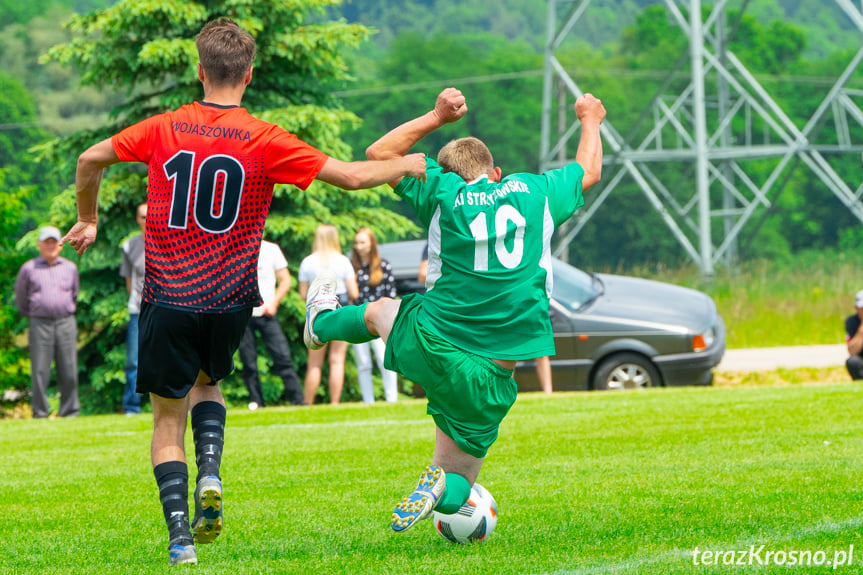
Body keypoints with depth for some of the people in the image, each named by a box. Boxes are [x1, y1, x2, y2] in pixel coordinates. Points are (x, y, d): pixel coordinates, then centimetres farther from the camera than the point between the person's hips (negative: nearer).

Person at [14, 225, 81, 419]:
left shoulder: (70, 268, 12)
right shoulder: (28, 269, 5)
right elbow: (20, 296, 17)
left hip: (66, 324, 2)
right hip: (40, 324, -2)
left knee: (69, 372, 0)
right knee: (40, 371, -5)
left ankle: (70, 411, 7)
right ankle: (40, 413, 0)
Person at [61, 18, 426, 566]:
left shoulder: (165, 129, 0)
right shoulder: (265, 140, -6)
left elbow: (92, 159, 6)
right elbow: (352, 175, -6)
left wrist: (88, 221, 23)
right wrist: (406, 166, 12)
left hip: (168, 297, -1)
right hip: (229, 301, 1)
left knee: (168, 417, 11)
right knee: (206, 382, 28)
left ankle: (180, 535, -3)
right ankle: (210, 474, 2)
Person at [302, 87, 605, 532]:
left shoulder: (443, 193, -1)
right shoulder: (535, 192, 5)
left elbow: (380, 153, 13)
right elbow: (589, 171, 26)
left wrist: (437, 117, 19)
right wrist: (590, 121, 45)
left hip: (429, 345, 0)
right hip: (492, 377, 0)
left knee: (380, 311, 35)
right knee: (457, 476, 14)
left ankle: (321, 323, 62)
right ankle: (445, 485, -19)